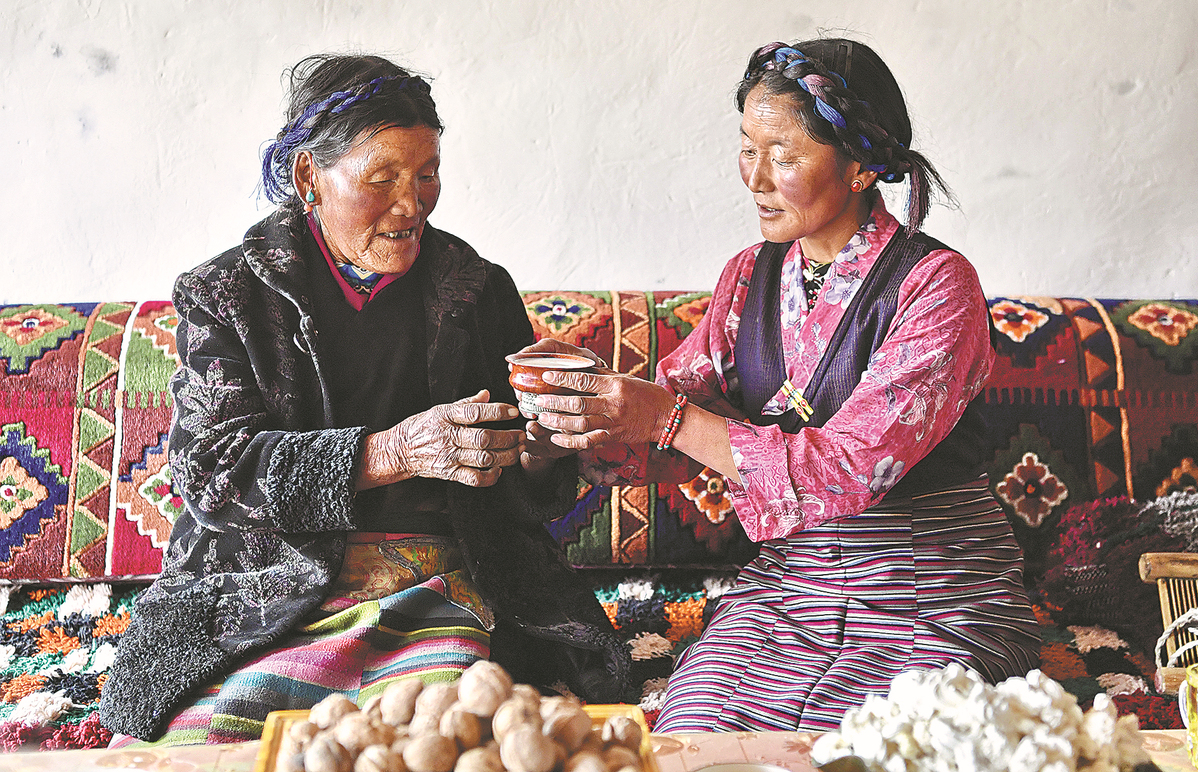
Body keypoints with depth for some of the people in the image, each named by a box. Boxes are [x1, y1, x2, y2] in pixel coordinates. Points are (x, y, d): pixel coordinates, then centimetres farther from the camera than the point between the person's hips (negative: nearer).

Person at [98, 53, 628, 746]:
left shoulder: (481, 291, 10)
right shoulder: (226, 294, 5)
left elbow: (536, 498, 12)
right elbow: (211, 465, -9)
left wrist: (536, 451, -14)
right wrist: (394, 451, -21)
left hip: (438, 579, 1)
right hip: (273, 579, 0)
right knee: (198, 739, -25)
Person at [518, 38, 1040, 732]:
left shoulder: (938, 285, -12)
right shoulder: (751, 274, 7)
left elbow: (850, 471, -23)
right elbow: (674, 449, 5)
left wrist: (671, 417, -27)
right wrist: (593, 410, -16)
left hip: (937, 598, -3)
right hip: (787, 583, 4)